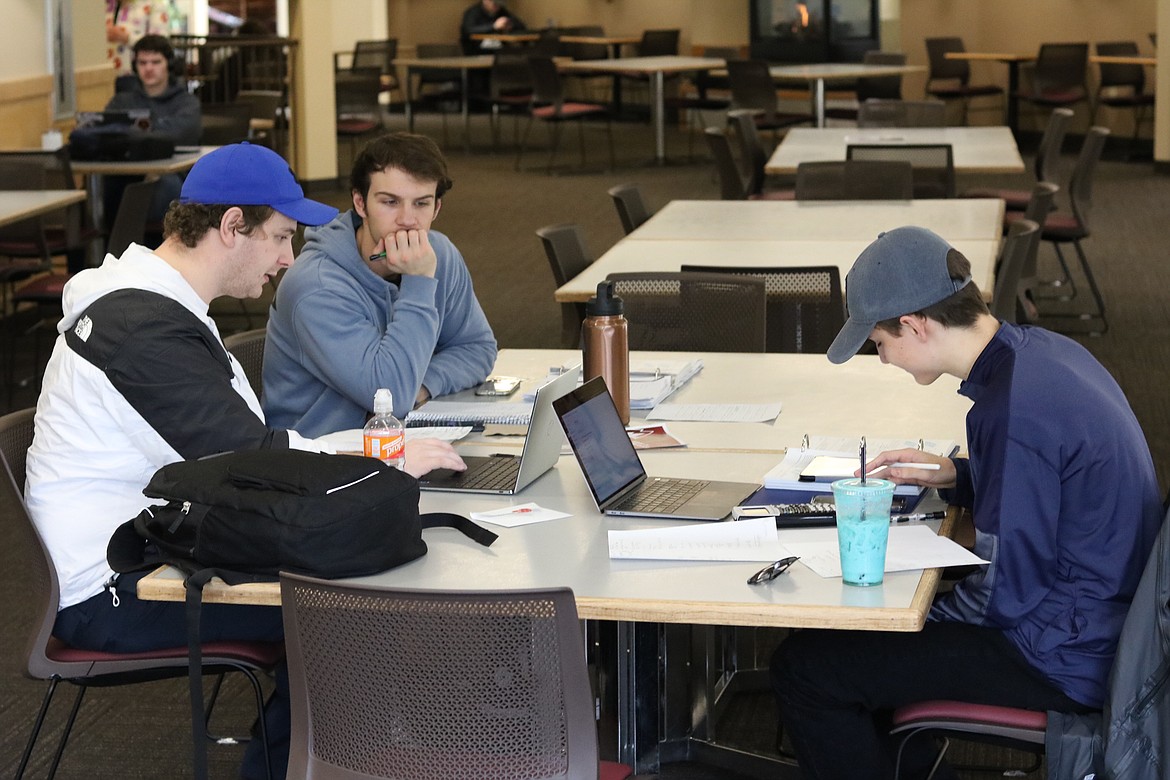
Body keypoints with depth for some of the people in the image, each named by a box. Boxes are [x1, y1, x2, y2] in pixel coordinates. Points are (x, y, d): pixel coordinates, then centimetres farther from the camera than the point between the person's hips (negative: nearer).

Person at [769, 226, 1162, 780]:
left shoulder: (1011, 412, -27)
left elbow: (1008, 593, -22)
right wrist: (954, 475, 8)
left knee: (803, 670, -9)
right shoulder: (1042, 350, 2)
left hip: (1064, 661, -10)